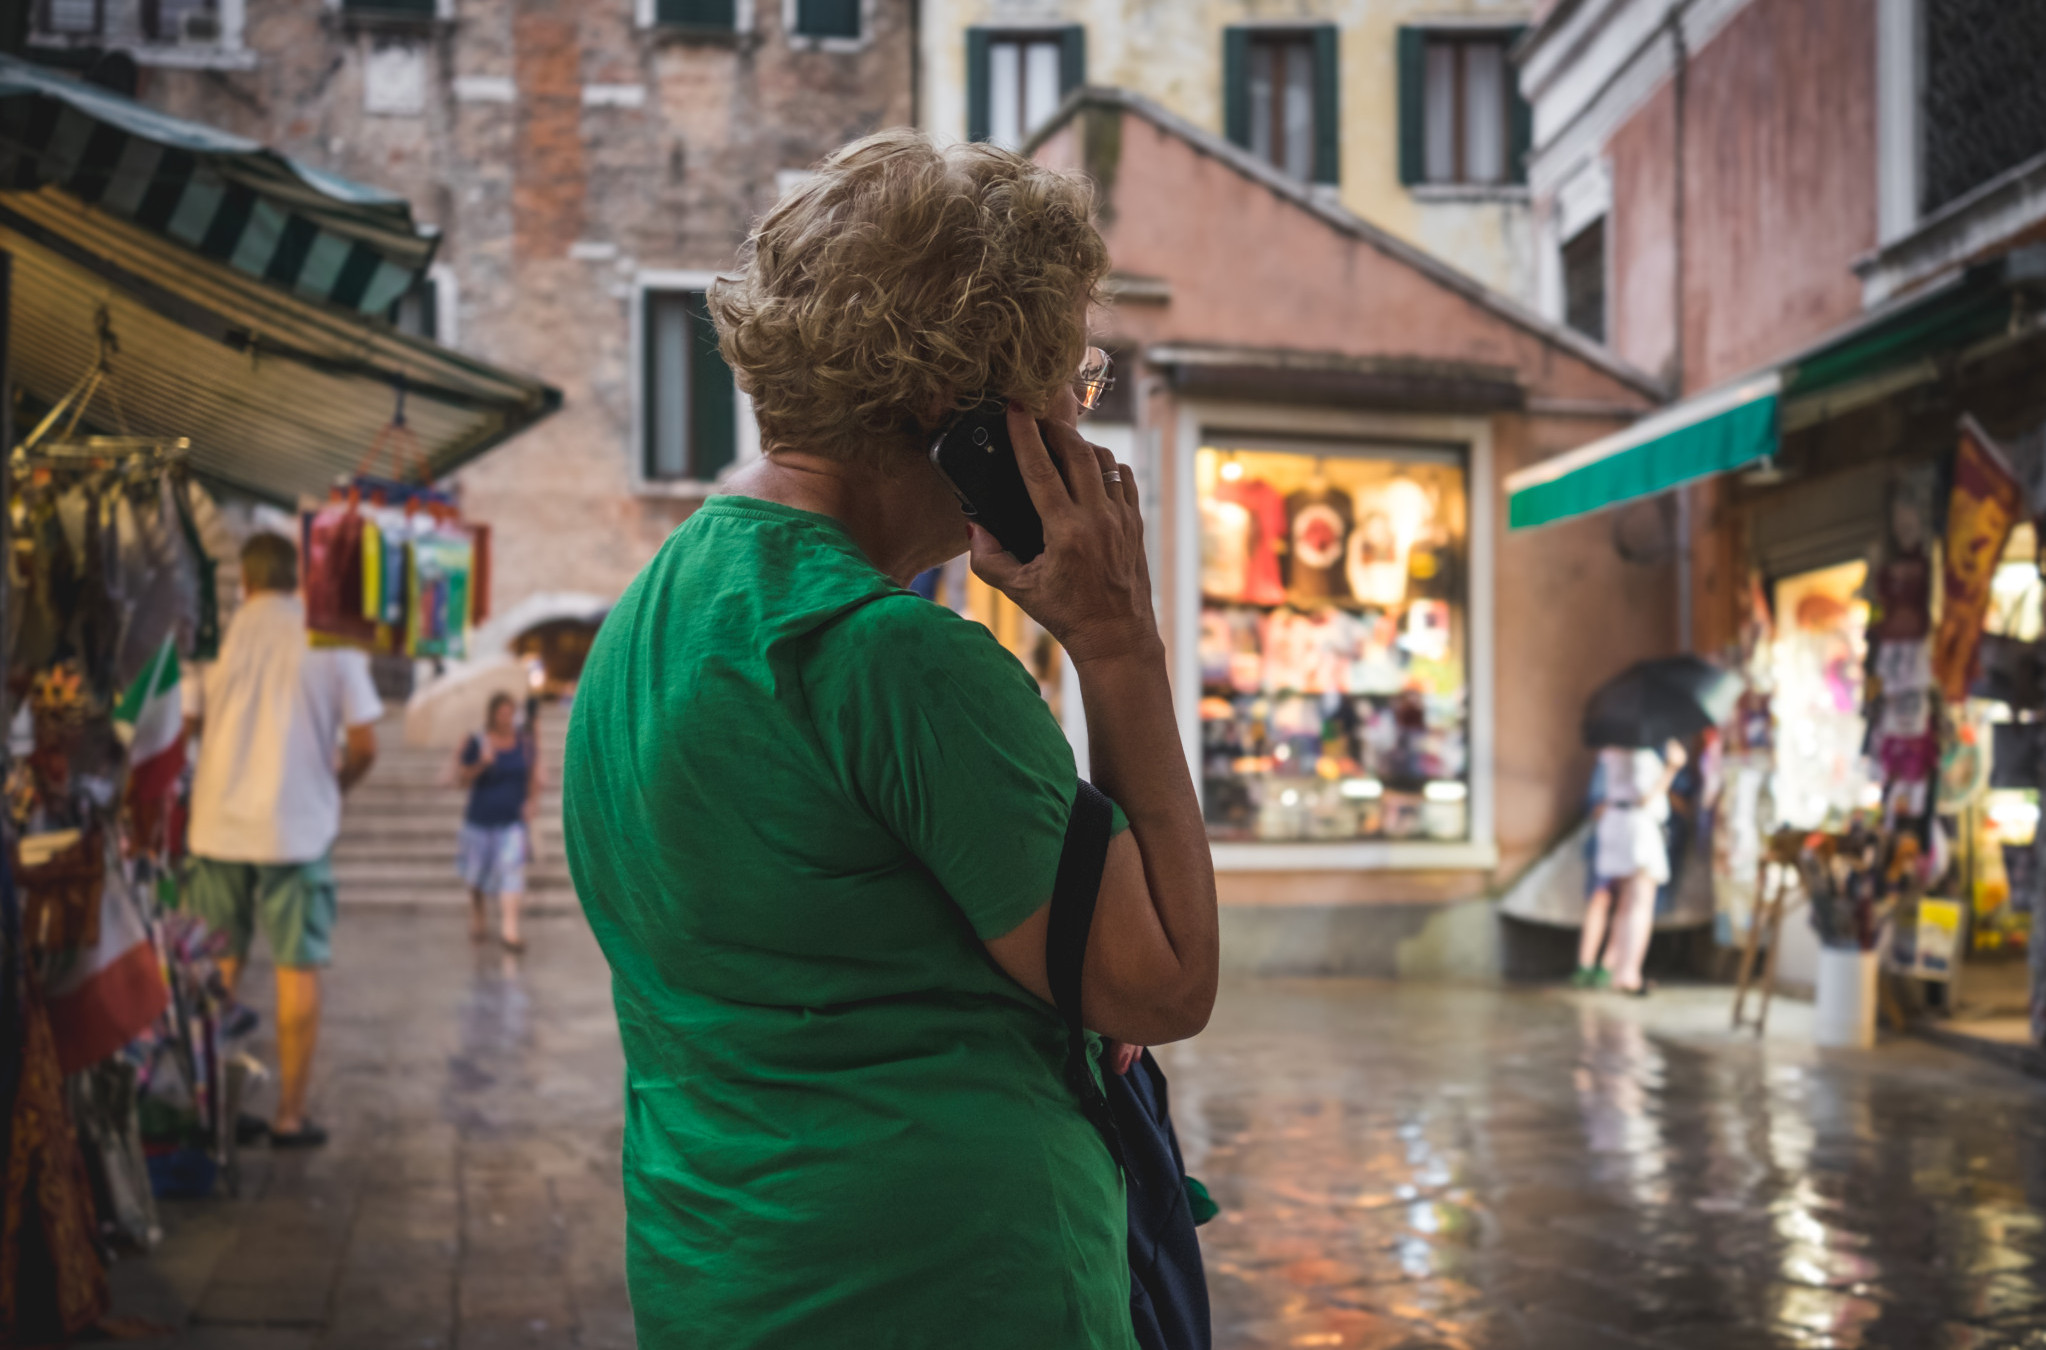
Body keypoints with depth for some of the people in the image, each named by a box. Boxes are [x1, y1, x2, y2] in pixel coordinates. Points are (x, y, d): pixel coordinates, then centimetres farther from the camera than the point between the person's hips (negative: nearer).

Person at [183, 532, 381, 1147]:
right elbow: (364, 748, -5)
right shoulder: (334, 641, -1)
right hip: (299, 827, -2)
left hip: (219, 826, 2)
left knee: (217, 969, 14)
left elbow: (179, 728, -5)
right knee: (298, 971, 5)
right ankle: (290, 1116, 6)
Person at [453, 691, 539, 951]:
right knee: (478, 872, 14)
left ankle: (509, 930, -16)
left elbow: (534, 776, 10)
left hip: (514, 820, 0)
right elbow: (462, 778, -8)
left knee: (512, 870, -13)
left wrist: (531, 802, -2)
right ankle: (476, 917, 38)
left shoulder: (526, 742, 0)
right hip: (481, 819, 0)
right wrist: (482, 763, -24)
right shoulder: (476, 743, -9)